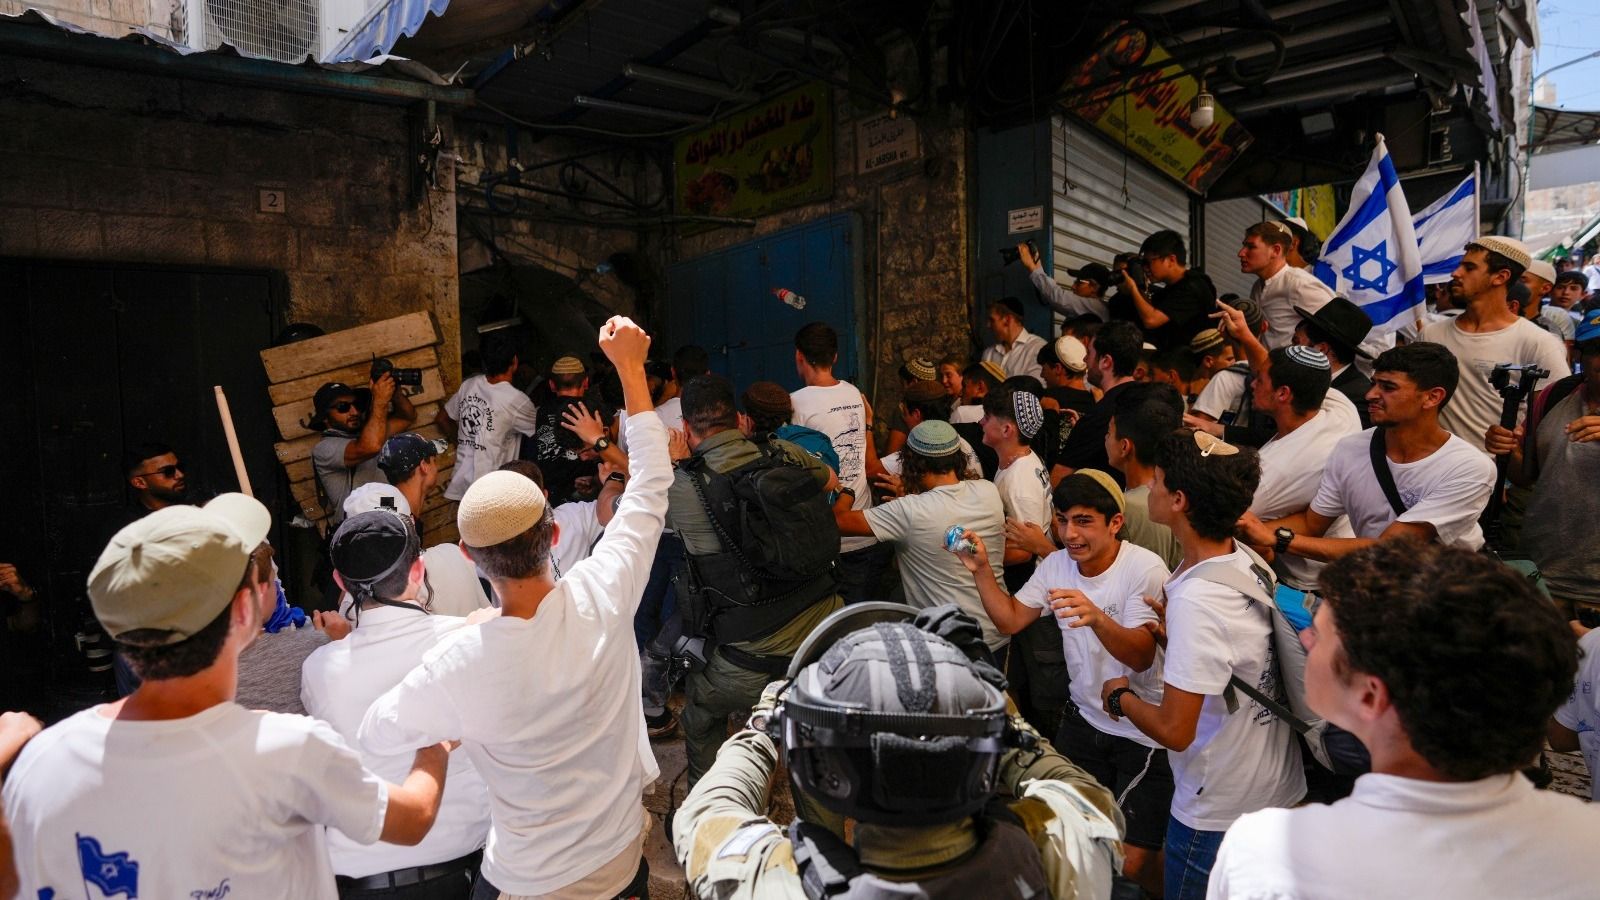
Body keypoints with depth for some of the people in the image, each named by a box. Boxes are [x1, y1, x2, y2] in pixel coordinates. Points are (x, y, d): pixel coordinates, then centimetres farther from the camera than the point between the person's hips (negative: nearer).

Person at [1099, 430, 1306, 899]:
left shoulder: (1195, 601, -31)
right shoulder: (1247, 560, -6)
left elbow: (1174, 731, -27)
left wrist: (1121, 696, -11)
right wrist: (1171, 629, 9)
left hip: (1219, 813, -7)